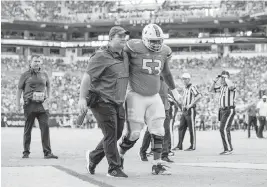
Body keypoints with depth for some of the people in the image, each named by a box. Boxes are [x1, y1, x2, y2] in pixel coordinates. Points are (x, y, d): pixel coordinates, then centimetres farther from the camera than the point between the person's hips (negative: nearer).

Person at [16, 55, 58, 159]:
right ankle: (26, 152, 14)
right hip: (30, 104, -2)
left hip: (42, 104, 2)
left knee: (45, 127, -8)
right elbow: (19, 90, 7)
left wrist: (48, 98, 14)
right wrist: (18, 104, 1)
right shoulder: (25, 75, 4)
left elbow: (48, 87, 27)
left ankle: (47, 152, -9)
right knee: (28, 129, 4)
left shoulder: (44, 75, 13)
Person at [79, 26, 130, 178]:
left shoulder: (125, 56, 13)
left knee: (116, 134, 12)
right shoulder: (102, 56, -12)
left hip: (118, 103, 8)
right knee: (111, 134, -7)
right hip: (102, 101, -8)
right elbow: (87, 77, -16)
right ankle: (114, 168, 1)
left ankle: (93, 157, 32)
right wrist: (82, 98, -21)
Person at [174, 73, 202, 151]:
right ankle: (179, 145, 6)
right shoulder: (185, 89, 17)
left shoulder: (192, 87, -10)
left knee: (191, 129, -3)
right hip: (184, 111, 9)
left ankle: (193, 146, 2)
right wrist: (183, 106, 15)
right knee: (181, 128, 5)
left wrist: (191, 105, -22)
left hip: (190, 111, -9)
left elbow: (199, 96, -25)